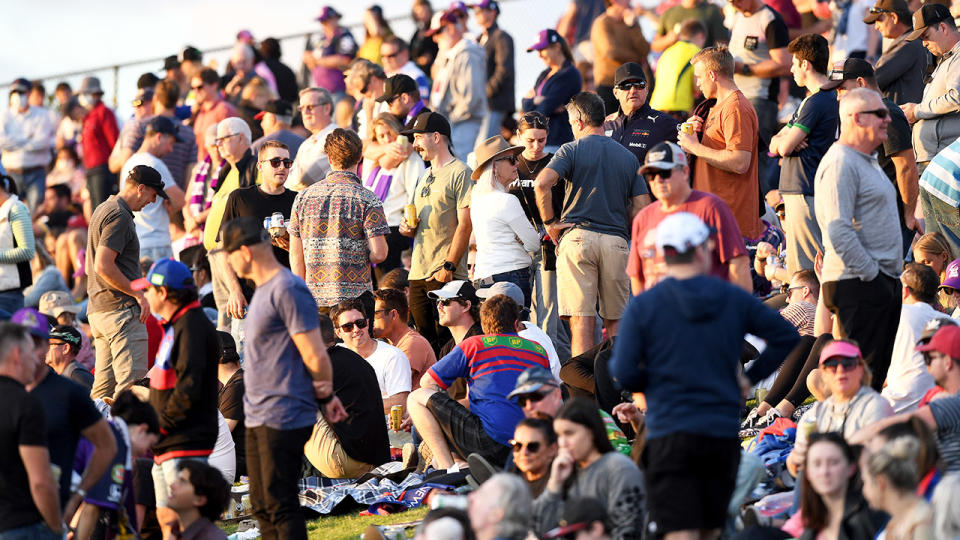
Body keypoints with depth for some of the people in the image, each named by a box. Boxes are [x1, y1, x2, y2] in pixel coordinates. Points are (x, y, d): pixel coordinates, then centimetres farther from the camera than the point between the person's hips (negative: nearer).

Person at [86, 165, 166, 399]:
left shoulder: (103, 209, 19)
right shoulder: (119, 216, -13)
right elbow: (103, 267, -22)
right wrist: (138, 294, -15)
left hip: (97, 308, 10)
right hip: (121, 310, -10)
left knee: (104, 384, 11)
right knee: (132, 381, -13)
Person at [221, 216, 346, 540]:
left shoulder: (288, 290, -15)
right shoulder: (262, 290, 17)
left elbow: (315, 357, -16)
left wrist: (324, 396, -1)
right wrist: (325, 395, 11)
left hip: (283, 418, -10)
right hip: (257, 418, 10)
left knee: (280, 505, -9)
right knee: (263, 508, 12)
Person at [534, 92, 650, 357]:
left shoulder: (572, 150, 2)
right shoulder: (628, 157, 14)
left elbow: (542, 183, -13)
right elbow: (642, 207, 8)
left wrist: (550, 222, -1)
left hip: (578, 237, -3)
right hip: (616, 240, 3)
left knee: (581, 319, -6)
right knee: (615, 321, 10)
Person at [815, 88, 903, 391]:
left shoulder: (867, 161, 20)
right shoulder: (840, 163, -14)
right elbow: (839, 232, -22)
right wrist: (871, 273, -19)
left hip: (882, 283, 10)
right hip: (858, 286, -10)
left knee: (881, 370, 10)